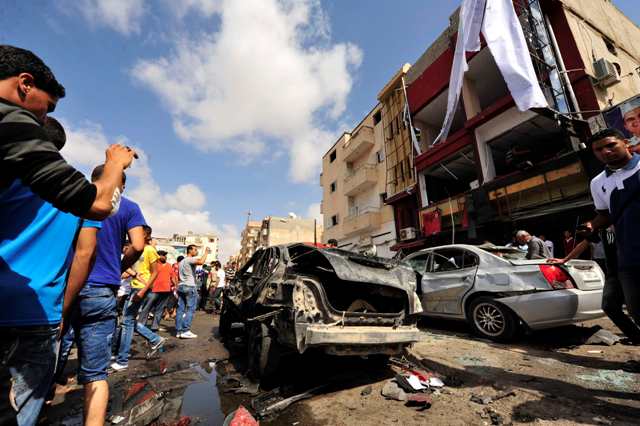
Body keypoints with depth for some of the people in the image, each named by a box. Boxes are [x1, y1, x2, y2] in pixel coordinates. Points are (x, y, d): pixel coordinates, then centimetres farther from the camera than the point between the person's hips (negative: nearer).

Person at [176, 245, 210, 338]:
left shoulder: (182, 261, 21)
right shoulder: (191, 259, -9)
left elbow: (178, 276, 23)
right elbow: (201, 261, -31)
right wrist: (206, 252, -18)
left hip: (181, 286, 9)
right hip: (190, 287, -9)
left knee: (180, 309, 7)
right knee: (190, 309, -6)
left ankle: (179, 331, 8)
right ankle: (185, 331, -8)